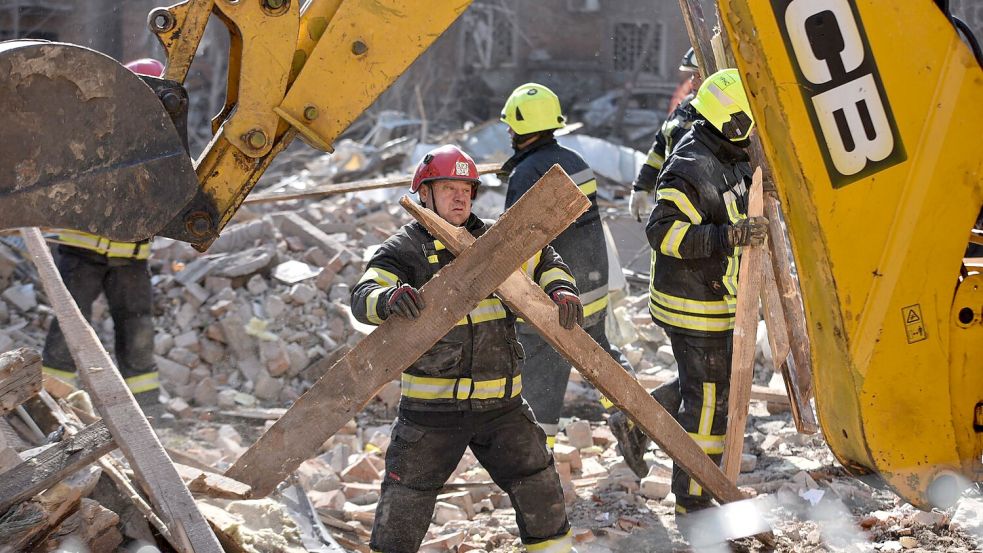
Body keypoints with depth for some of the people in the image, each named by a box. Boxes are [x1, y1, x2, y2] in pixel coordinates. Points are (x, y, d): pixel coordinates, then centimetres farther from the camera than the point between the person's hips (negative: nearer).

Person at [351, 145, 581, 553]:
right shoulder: (404, 249, -4)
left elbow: (544, 261, 24)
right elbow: (363, 298, -18)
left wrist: (560, 289, 3)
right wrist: (391, 298, -41)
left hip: (500, 403, 4)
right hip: (432, 406, -4)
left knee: (540, 491, 11)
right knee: (404, 504, -1)